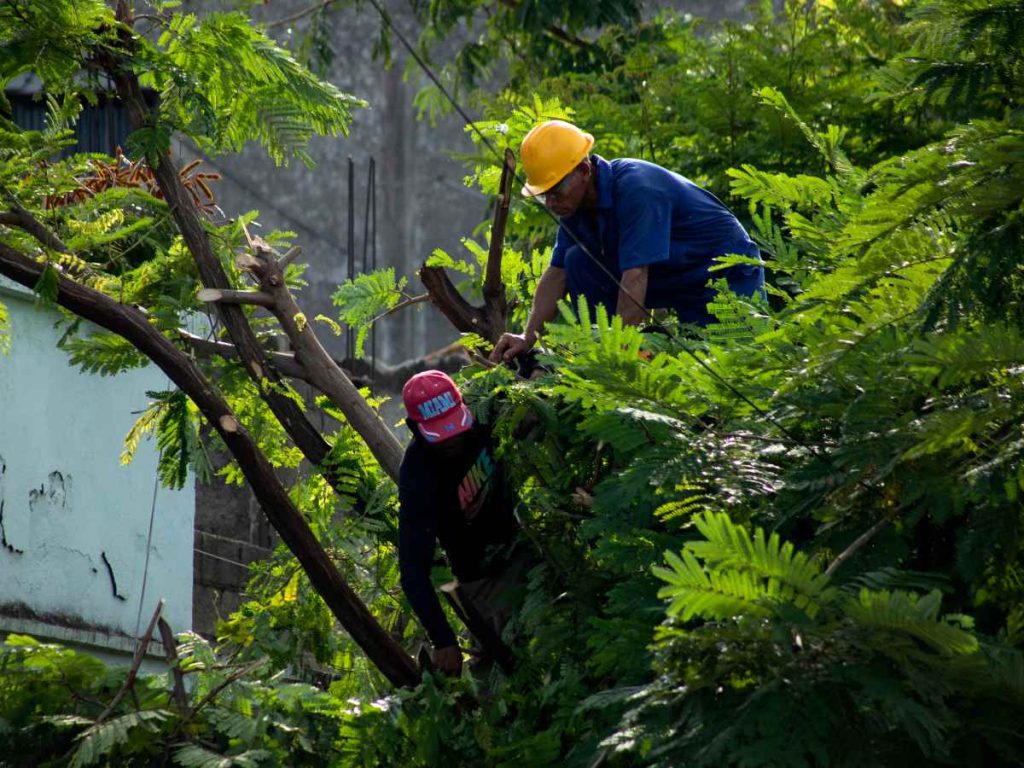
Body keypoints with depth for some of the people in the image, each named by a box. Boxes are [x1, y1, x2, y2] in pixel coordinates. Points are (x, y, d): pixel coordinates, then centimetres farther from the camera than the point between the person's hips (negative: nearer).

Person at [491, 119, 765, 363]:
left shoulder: (636, 189, -31)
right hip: (670, 279, 8)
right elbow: (557, 273, 2)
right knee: (578, 261, -8)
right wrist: (529, 336, -8)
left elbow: (635, 278, -34)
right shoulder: (576, 200, -5)